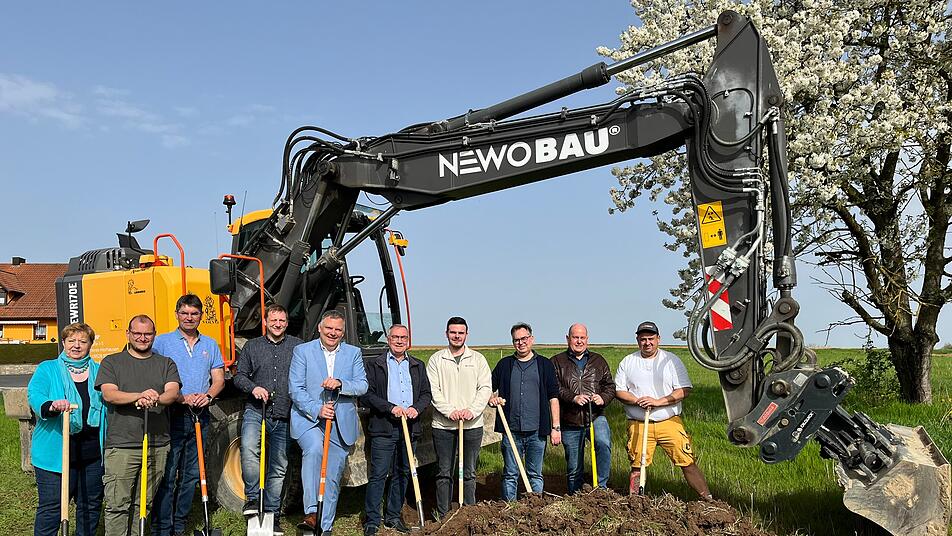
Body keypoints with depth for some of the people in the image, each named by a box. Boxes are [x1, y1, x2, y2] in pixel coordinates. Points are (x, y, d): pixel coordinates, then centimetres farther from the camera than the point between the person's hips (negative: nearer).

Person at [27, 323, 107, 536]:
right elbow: (34, 395, -13)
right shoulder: (47, 370, 3)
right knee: (51, 505, -1)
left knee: (91, 504, 12)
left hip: (93, 452, 3)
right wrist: (51, 405, -36)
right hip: (56, 452, -3)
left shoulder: (99, 372, 12)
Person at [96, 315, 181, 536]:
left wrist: (155, 400, -26)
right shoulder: (111, 362, 8)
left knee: (144, 504, 9)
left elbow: (173, 392, -3)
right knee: (117, 505, -3)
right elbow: (109, 394, -7)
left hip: (158, 445, 2)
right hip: (121, 445, -2)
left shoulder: (166, 364, 13)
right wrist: (139, 396, -25)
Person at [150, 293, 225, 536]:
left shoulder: (210, 345, 14)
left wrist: (208, 395, -11)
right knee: (167, 474, -5)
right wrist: (180, 397, -18)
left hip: (199, 416, 4)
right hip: (171, 415, -4)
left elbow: (219, 379, 11)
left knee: (191, 474, 9)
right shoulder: (162, 342, 2)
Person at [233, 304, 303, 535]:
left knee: (278, 468, 8)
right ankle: (252, 498, -10)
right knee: (249, 449, -28)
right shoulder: (252, 346, 10)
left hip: (284, 417, 1)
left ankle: (272, 514, 20)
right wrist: (253, 387, -11)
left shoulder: (298, 346, 7)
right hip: (256, 411, -1)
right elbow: (239, 375, 9)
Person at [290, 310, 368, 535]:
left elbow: (362, 385, 1)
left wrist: (340, 384, -19)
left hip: (341, 424, 3)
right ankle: (311, 513, -33)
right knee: (314, 449, -33)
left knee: (333, 478, 7)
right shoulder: (302, 351, 3)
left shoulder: (353, 353, 10)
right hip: (308, 419, -3)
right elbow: (295, 388, -4)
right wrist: (317, 410, -17)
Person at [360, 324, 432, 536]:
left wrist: (416, 408, -7)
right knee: (378, 475, -5)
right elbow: (366, 395, -5)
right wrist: (391, 407, -15)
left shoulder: (418, 366, 15)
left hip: (410, 428, 5)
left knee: (402, 474, 11)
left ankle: (393, 517, 22)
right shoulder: (375, 365, 2)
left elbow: (426, 394, 14)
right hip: (383, 428, -4)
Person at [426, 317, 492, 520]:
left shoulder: (478, 359, 8)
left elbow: (485, 388, 2)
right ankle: (442, 515, 13)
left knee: (469, 472, 7)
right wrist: (449, 411, -15)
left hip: (472, 425, 1)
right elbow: (433, 390, -3)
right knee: (444, 473, 5)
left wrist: (472, 410, -12)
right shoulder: (436, 360, 5)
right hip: (443, 425, -1)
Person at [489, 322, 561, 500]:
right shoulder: (504, 364, 9)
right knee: (510, 475, 6)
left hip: (537, 432, -1)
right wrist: (491, 399, -6)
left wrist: (556, 427, 0)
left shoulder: (545, 365, 6)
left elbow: (553, 397, 5)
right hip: (511, 431, 1)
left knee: (535, 475, 7)